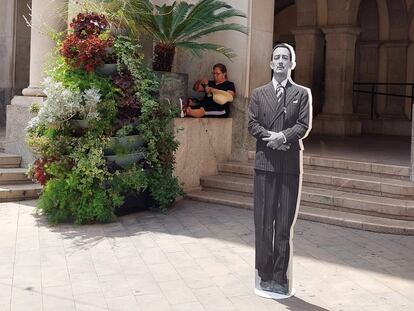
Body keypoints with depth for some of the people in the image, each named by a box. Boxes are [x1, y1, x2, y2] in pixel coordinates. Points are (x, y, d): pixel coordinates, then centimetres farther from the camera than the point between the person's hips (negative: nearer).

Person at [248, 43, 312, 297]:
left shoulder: (302, 93, 9)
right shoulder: (259, 93, 14)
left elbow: (304, 124, -1)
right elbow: (252, 124, 5)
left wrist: (284, 136, -17)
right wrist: (271, 138, -12)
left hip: (290, 164, -1)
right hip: (265, 162, 1)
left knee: (285, 222, 0)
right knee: (264, 221, 2)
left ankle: (280, 277, 6)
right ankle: (265, 275, 9)